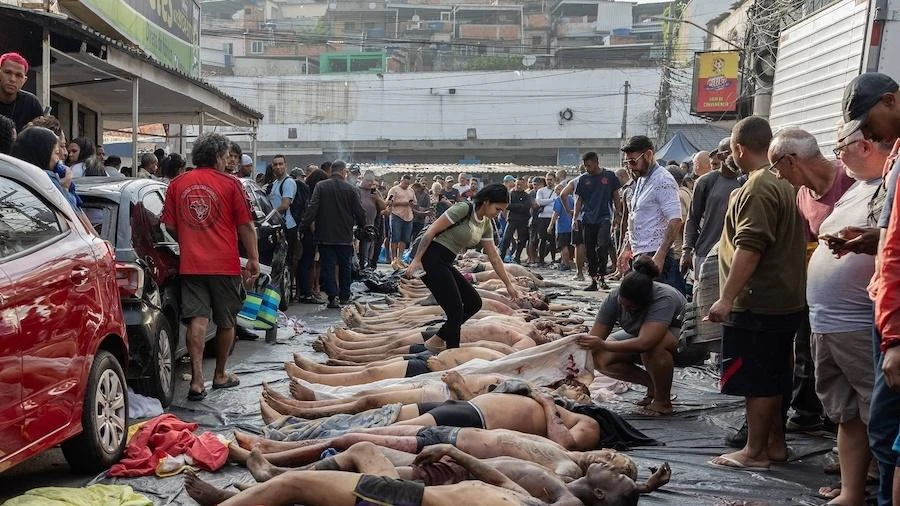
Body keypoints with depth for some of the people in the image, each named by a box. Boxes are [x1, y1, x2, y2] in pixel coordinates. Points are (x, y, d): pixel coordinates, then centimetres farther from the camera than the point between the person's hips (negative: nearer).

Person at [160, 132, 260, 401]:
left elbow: (170, 226, 8)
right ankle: (220, 375, 25)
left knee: (197, 320, 0)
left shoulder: (177, 184, 4)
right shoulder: (229, 184, -5)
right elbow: (246, 226, -4)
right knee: (226, 321, 13)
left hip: (191, 264, 2)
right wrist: (253, 259, 5)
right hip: (225, 264, -2)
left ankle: (197, 380, -9)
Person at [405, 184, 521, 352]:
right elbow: (431, 231, -17)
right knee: (456, 311, -8)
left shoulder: (486, 225, 10)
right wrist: (416, 260, -19)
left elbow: (494, 257, 16)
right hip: (431, 259, -9)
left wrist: (509, 284, 17)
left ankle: (437, 340, 16)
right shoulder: (464, 209, -15)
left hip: (445, 264, 9)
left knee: (474, 303, 7)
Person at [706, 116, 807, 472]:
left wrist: (727, 298, -26)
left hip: (757, 304, -10)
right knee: (772, 378, 17)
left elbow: (749, 249, -26)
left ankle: (755, 452, 7)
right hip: (783, 300, 10)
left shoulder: (757, 189, -19)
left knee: (758, 380, -1)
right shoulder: (782, 183, 14)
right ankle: (775, 442, 26)